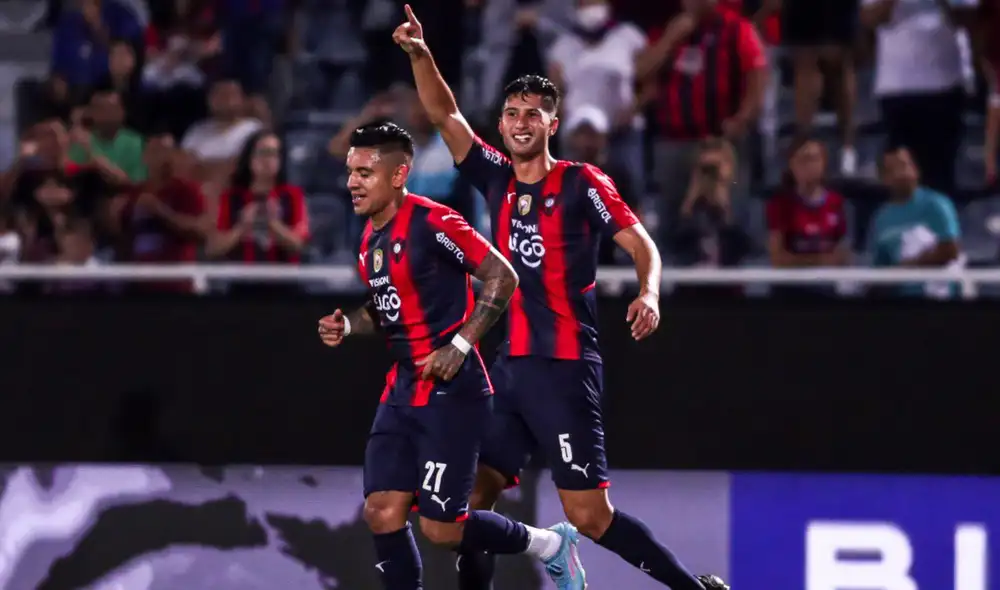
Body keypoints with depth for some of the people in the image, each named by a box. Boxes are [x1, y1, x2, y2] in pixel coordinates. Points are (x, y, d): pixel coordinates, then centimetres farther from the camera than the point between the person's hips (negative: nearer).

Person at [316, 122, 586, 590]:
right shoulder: (371, 235, 11)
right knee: (382, 511, -2)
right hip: (403, 389, 8)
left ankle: (550, 544, 16)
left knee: (441, 527, -7)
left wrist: (460, 345, -19)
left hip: (452, 392, -8)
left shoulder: (431, 222, -16)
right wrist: (347, 325, 6)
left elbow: (502, 277, -15)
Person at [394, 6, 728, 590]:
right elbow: (446, 114, 10)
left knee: (588, 513, -10)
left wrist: (649, 294, -25)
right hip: (509, 366, 6)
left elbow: (642, 244, -5)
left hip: (565, 367, -6)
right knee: (470, 499, -1)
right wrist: (421, 55, -5)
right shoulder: (498, 179, 12)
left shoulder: (582, 183, -3)